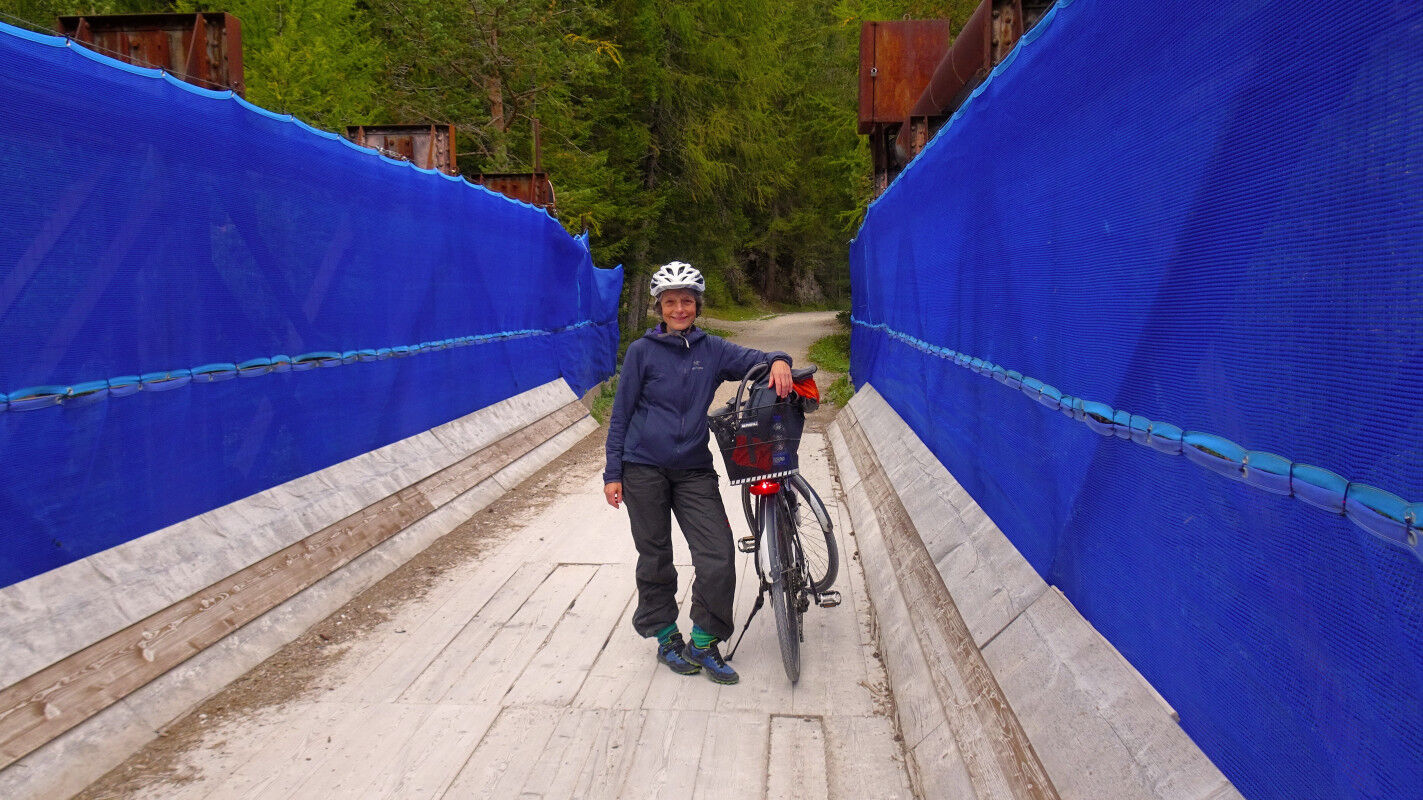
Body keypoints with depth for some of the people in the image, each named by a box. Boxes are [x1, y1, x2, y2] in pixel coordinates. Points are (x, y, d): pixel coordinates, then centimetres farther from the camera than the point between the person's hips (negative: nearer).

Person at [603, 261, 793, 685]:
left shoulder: (711, 349, 7)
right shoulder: (642, 351, 1)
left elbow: (749, 359, -3)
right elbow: (621, 413, 2)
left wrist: (777, 361, -28)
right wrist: (613, 473, -1)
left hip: (695, 469, 2)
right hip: (644, 468, -2)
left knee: (718, 556, -6)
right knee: (655, 558, 8)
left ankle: (704, 642, 11)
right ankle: (666, 637, 27)